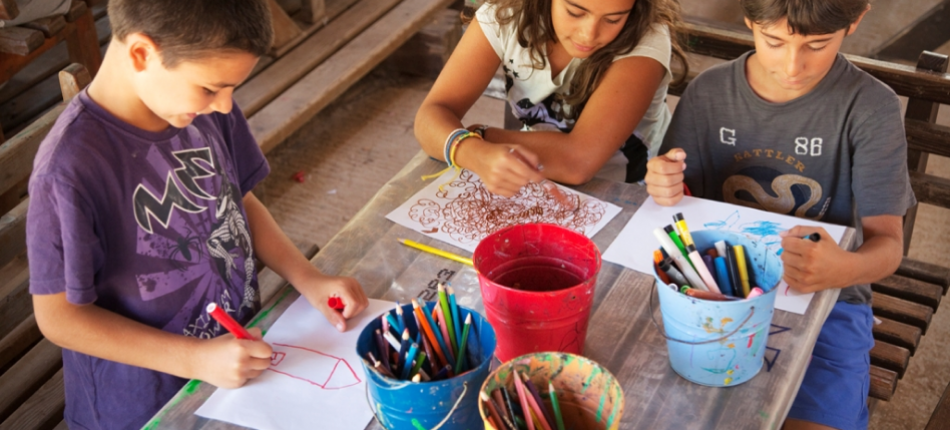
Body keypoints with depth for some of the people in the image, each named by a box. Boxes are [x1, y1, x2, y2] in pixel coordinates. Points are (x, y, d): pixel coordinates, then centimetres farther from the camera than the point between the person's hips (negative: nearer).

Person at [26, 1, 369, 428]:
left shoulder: (205, 107, -10)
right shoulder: (70, 168, -28)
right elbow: (60, 316, -19)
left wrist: (309, 279, -7)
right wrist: (196, 360, -23)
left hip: (242, 344, 6)